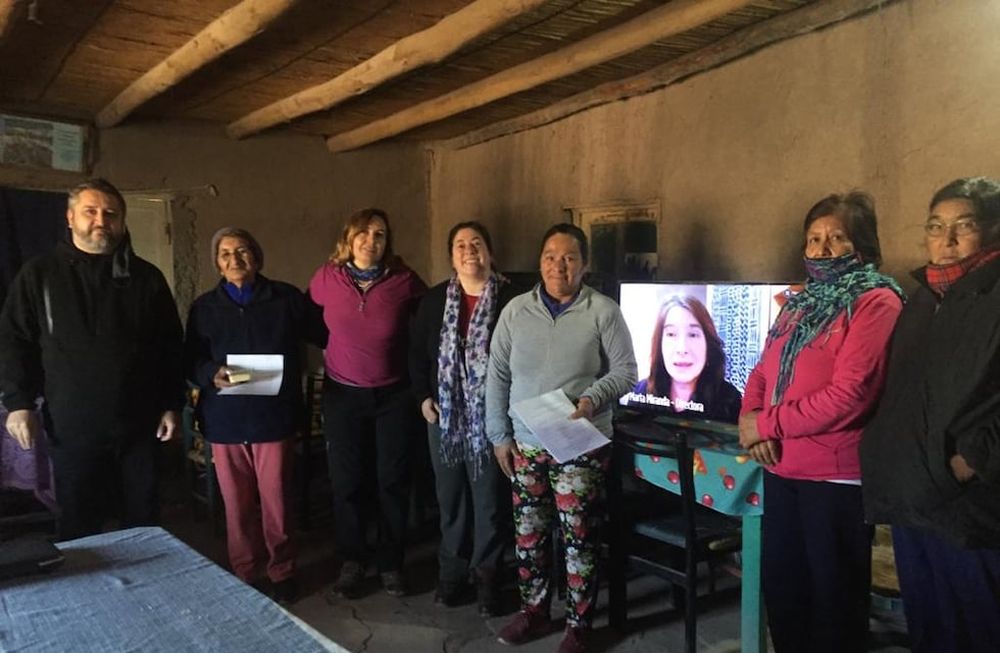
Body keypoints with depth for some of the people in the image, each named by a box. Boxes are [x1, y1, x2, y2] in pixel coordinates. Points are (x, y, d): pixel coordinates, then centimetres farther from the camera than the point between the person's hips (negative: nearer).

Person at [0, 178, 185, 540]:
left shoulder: (147, 277, 5)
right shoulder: (40, 274, 3)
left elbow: (170, 347, 7)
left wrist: (172, 405, 3)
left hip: (138, 424, 1)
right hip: (72, 426, -1)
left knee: (144, 520, 11)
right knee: (79, 527, 9)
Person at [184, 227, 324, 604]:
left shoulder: (287, 298, 2)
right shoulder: (205, 307, 8)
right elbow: (191, 360, 5)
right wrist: (212, 374, -14)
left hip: (274, 416, -2)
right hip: (225, 419, 2)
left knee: (276, 502, 3)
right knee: (237, 505, 9)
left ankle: (282, 571, 23)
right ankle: (243, 575, 27)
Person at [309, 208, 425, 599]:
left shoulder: (403, 280, -10)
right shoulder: (327, 278, -5)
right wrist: (331, 347, 7)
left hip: (394, 394, -1)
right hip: (342, 394, 1)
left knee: (394, 479, 7)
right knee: (346, 481, 7)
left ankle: (390, 563, 24)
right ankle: (350, 563, 24)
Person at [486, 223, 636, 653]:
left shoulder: (603, 312, -6)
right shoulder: (516, 311, 3)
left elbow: (625, 371, -4)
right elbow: (498, 376, 6)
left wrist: (592, 399, -22)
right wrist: (499, 435, 3)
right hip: (526, 443, 4)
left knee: (579, 539, 3)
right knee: (528, 535, 14)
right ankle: (534, 611, 33)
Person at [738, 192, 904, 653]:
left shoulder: (876, 303, -12)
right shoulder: (801, 304, 14)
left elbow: (847, 396, -21)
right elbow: (763, 372, 14)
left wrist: (766, 424, -14)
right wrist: (749, 419, -7)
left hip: (836, 475, -8)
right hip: (782, 469, 8)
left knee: (833, 596, 9)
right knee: (780, 587, 19)